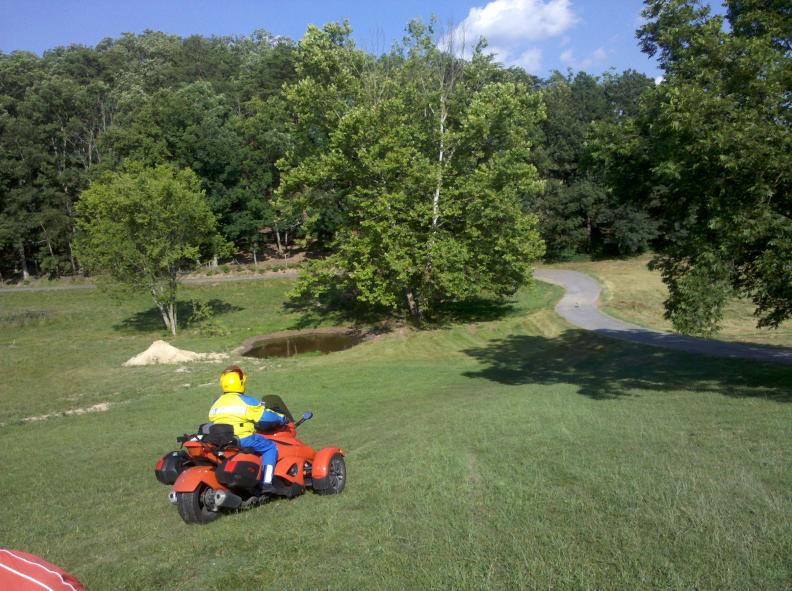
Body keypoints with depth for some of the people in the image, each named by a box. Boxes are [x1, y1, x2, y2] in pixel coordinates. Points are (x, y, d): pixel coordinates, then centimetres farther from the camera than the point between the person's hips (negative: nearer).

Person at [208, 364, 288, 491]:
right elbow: (266, 416, -7)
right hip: (242, 440, -7)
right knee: (270, 448, 5)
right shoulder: (246, 401, -8)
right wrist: (282, 418, 10)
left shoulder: (215, 404, 11)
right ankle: (266, 482, -8)